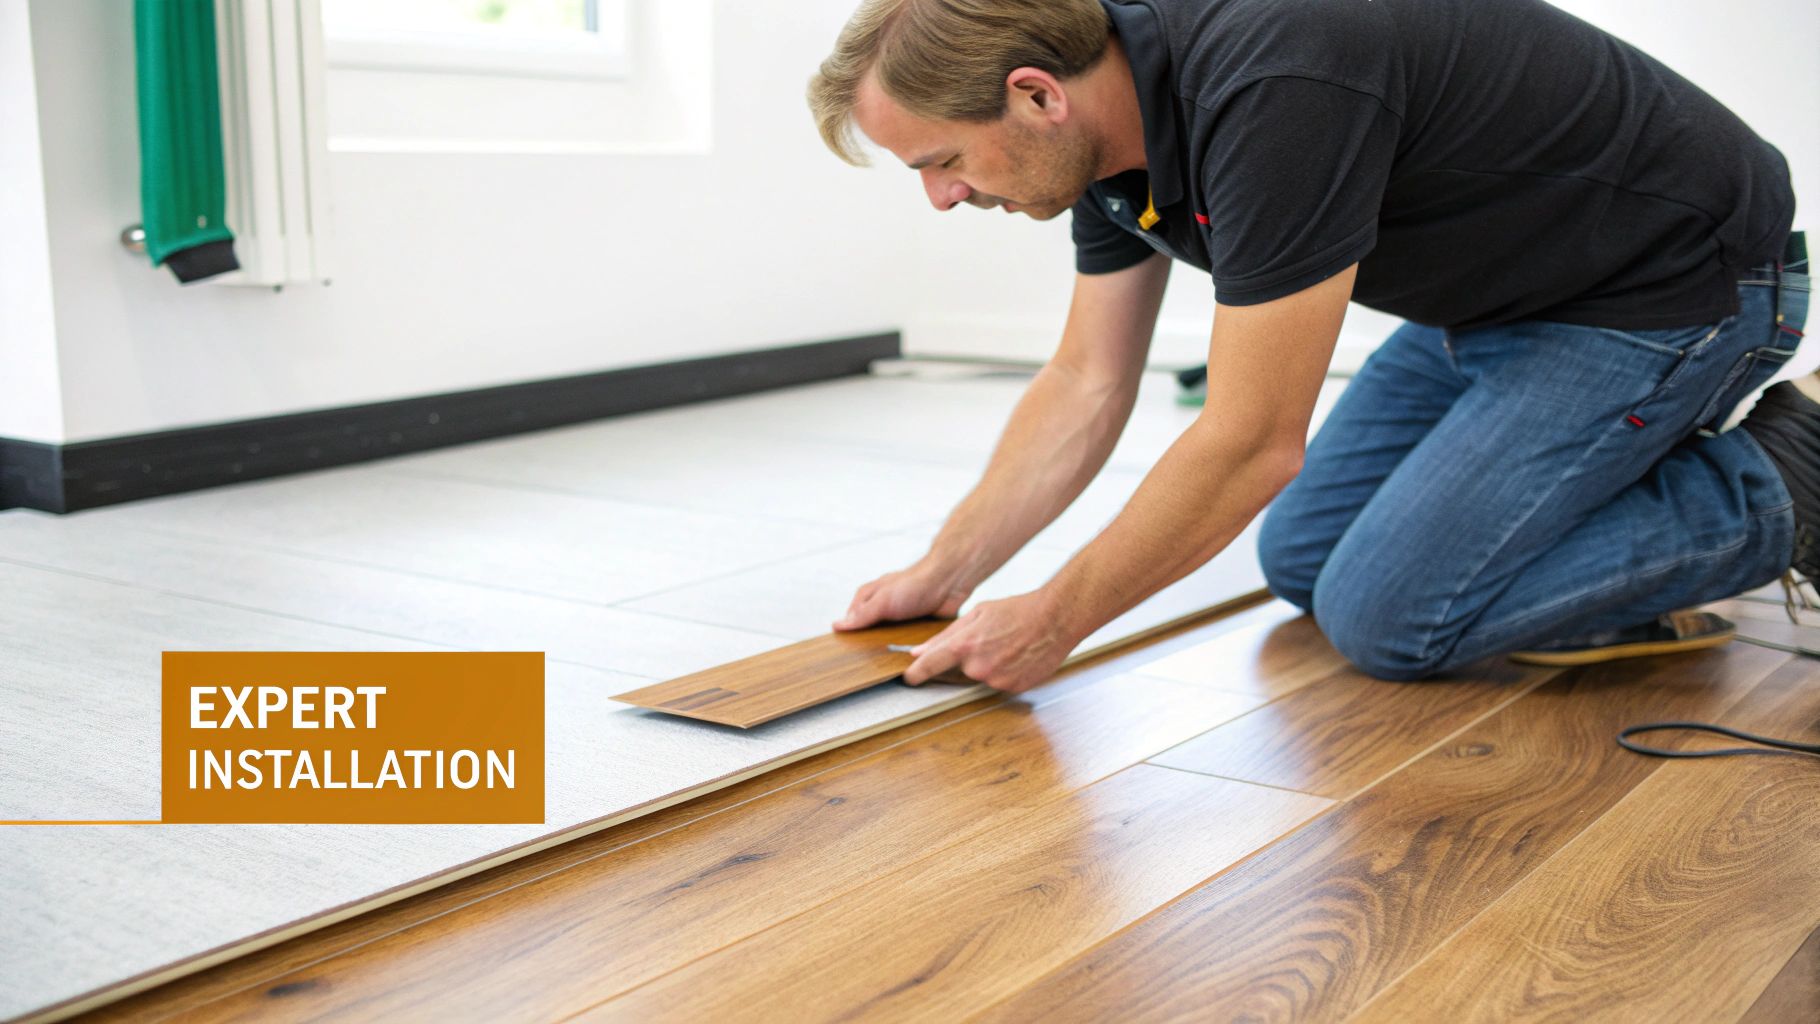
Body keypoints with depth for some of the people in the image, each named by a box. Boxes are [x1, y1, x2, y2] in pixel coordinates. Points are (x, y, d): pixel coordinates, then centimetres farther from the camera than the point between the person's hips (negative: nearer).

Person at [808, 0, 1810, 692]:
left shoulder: (1269, 95, -36)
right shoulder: (1115, 116, -6)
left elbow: (1252, 445, -31)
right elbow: (1084, 387, 4)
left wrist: (1052, 619, -20)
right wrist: (944, 572, 2)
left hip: (1673, 287, -9)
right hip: (1497, 294, 9)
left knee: (1387, 613, -12)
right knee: (1303, 561, 11)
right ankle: (1640, 457, 19)